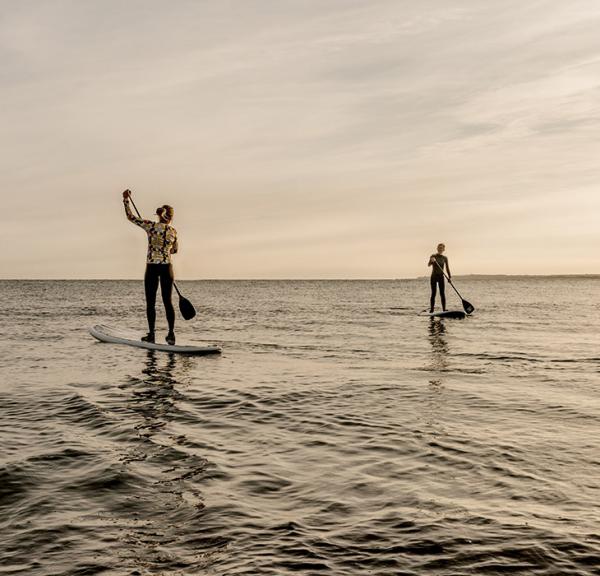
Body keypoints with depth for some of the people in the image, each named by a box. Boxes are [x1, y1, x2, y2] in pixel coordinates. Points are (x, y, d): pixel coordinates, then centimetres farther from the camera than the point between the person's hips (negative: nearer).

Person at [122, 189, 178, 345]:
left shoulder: (150, 226, -6)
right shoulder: (173, 231, 2)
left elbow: (130, 216, 1)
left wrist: (126, 199, 12)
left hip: (152, 268, -2)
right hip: (167, 268, 2)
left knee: (150, 302, 6)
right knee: (167, 302, 8)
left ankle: (151, 334, 7)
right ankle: (171, 334, 6)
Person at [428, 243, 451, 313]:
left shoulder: (445, 258, 7)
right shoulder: (433, 256, -2)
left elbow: (447, 268, 9)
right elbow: (429, 265, -16)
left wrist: (449, 277, -4)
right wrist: (431, 261, -38)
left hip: (441, 276, 2)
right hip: (434, 276, -2)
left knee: (442, 294, -3)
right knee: (433, 293, -6)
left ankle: (444, 309, -3)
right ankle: (431, 309, -4)